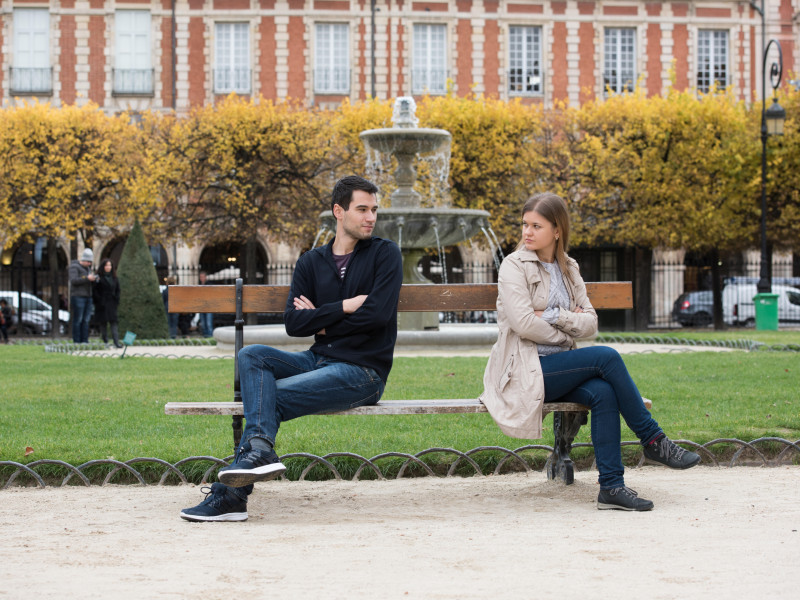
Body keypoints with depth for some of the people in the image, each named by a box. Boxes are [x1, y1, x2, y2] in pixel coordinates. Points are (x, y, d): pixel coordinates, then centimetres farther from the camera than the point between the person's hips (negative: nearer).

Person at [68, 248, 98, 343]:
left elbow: (92, 281, 20)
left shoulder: (87, 267, 18)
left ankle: (85, 340, 5)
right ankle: (76, 341, -5)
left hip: (87, 296, 8)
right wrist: (87, 278, -25)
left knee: (86, 320, 4)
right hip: (78, 296, -8)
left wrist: (94, 278, -3)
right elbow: (73, 280, -19)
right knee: (78, 320, -7)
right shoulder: (74, 267, -7)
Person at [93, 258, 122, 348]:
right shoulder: (98, 277, -3)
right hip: (102, 305, -3)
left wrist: (116, 302, 4)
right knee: (103, 323, 1)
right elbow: (94, 291, -6)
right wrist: (99, 302, -12)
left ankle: (116, 342, -14)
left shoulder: (114, 278, 13)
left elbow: (117, 291, 16)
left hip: (112, 303, 3)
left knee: (114, 322, -7)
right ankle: (105, 342, 9)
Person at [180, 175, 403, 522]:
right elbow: (293, 323, 1)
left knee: (270, 397, -21)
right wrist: (344, 307, -11)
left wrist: (321, 320, -3)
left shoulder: (385, 254, 1)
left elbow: (378, 313, -14)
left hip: (363, 372, -5)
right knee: (251, 357, -20)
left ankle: (231, 493, -22)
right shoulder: (311, 263, 13)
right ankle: (260, 450, -39)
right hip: (319, 360, 6)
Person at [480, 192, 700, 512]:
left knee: (603, 392, -27)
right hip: (525, 371, -5)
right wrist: (564, 333, -3)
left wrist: (555, 317, -10)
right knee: (607, 357, -23)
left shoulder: (568, 268, 15)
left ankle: (611, 485, -27)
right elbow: (524, 323, -15)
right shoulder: (514, 266, -3)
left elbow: (590, 322, 6)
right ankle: (653, 440, -12)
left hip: (559, 368, 5)